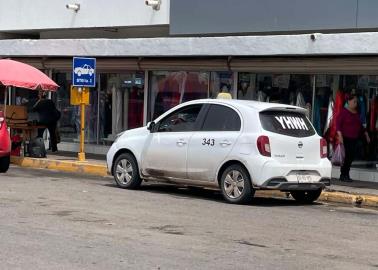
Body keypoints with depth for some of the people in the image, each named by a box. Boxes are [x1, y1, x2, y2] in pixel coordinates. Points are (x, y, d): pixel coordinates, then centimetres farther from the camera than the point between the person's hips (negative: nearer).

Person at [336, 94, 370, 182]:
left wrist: (366, 134, 24)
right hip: (346, 138, -7)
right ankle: (344, 175, 0)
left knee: (351, 156, 5)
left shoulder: (356, 112, 14)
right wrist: (340, 135, -21)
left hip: (354, 138, 7)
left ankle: (344, 175, 14)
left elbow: (360, 125, 25)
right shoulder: (344, 112, -7)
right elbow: (338, 124, -12)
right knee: (349, 155, -11)